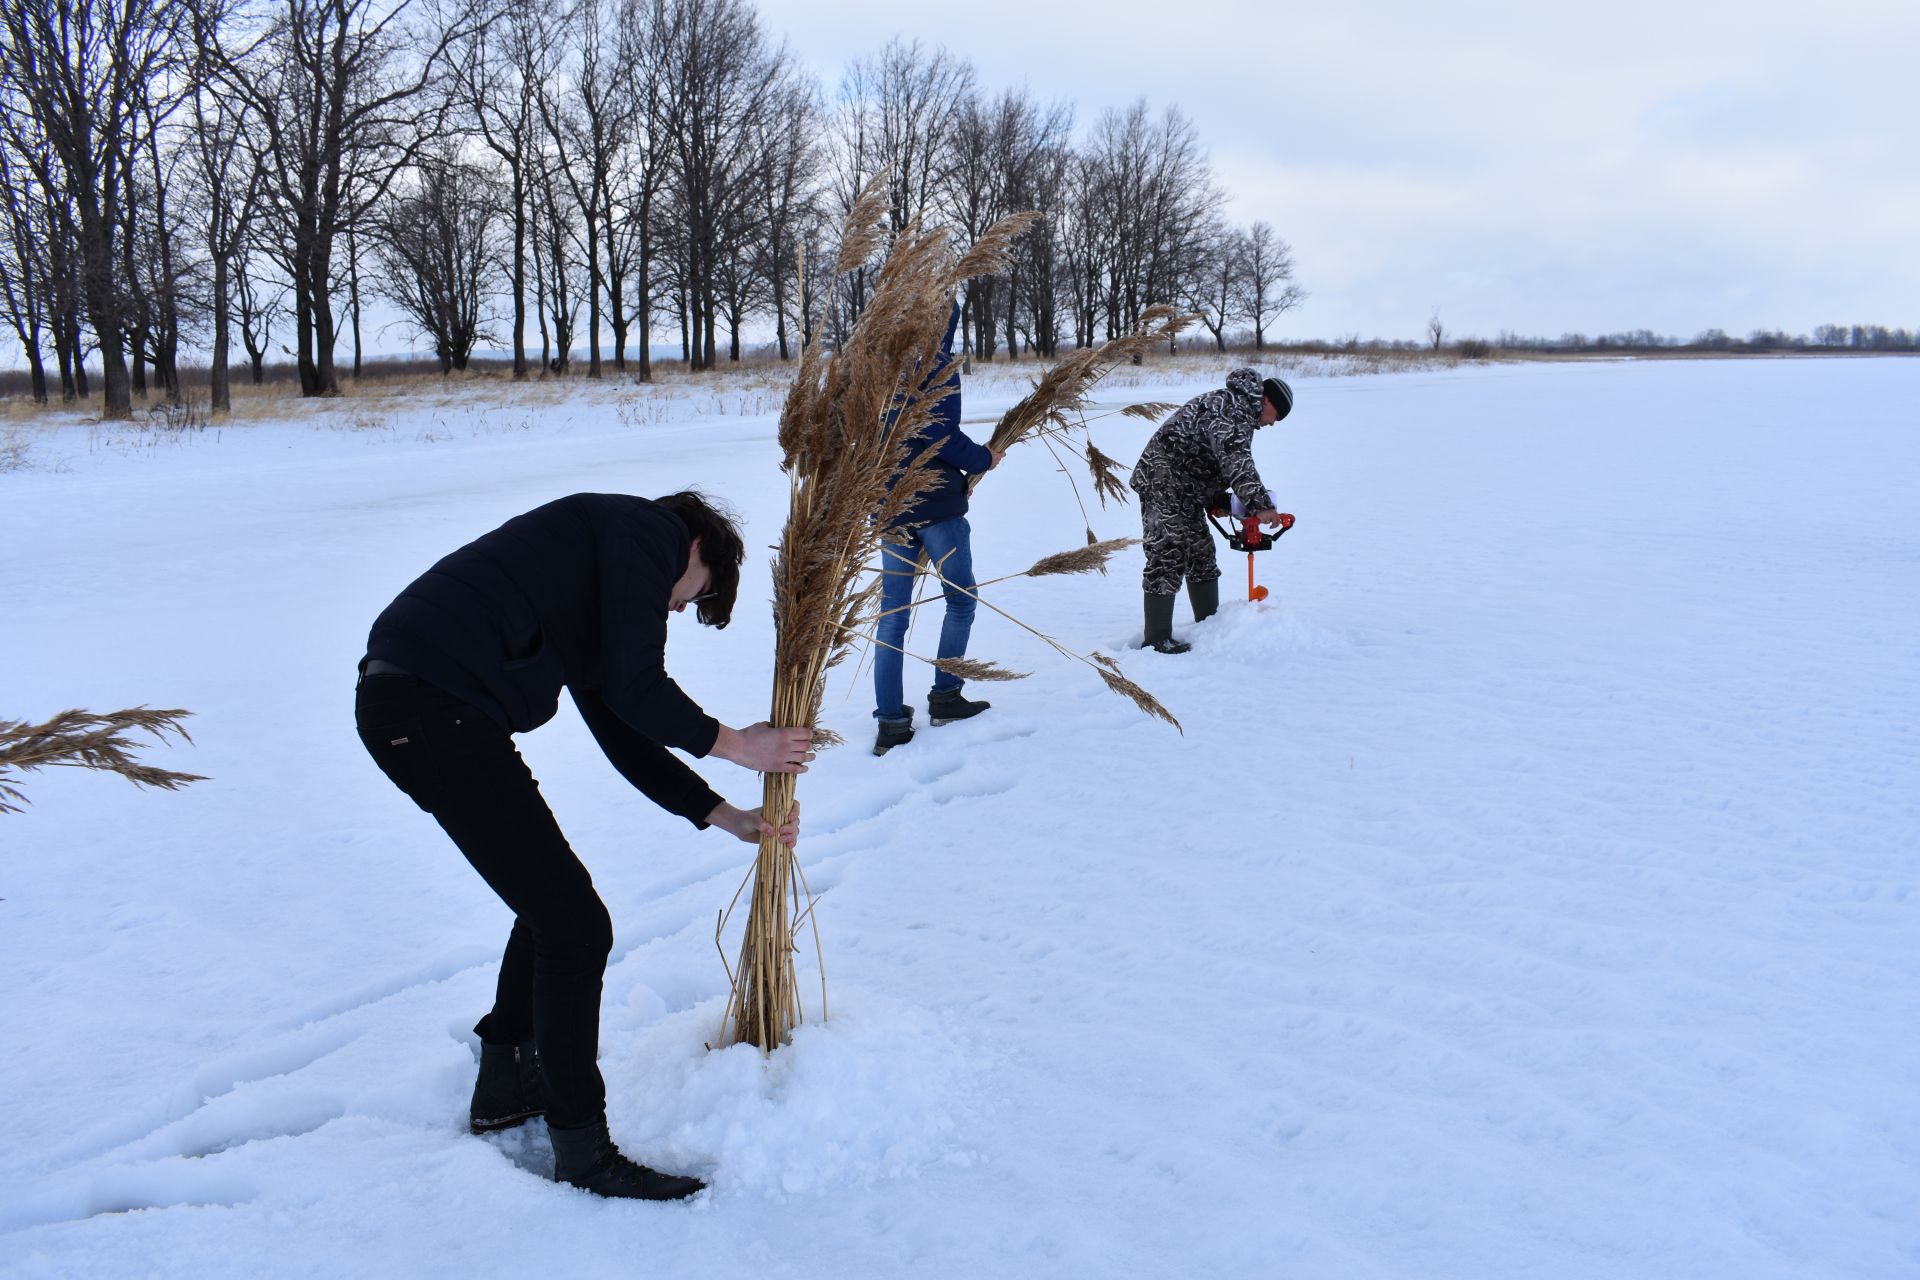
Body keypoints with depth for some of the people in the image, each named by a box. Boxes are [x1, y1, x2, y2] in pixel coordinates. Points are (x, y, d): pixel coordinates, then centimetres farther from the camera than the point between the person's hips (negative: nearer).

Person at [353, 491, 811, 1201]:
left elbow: (621, 729, 26)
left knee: (554, 901, 24)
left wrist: (727, 817, 23)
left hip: (407, 703, 10)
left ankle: (505, 1083, 39)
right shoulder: (650, 531, 1)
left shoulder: (601, 562, 29)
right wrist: (732, 743, 5)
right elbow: (635, 688, -10)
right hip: (437, 710, -10)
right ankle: (583, 1151, 10)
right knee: (575, 925, -3)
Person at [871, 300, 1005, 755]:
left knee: (893, 612, 7)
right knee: (961, 598, 12)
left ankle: (891, 720, 6)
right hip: (935, 502, -6)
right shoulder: (938, 365, -11)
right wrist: (983, 458, -3)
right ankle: (944, 697, 15)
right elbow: (940, 435, -19)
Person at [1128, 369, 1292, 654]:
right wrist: (1261, 504, -31)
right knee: (1168, 557, -12)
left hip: (1185, 491, 11)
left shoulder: (1240, 412, 18)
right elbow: (1235, 461, -29)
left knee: (1201, 553, 17)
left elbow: (1227, 464, 24)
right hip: (1163, 485, -11)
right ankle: (1156, 639, -10)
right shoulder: (1230, 408, -17)